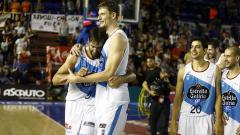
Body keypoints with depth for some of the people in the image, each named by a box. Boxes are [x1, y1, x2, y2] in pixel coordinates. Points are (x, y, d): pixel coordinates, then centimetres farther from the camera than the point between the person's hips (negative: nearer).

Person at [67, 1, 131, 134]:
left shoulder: (118, 37, -14)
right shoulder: (111, 37, 16)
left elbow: (108, 74, -20)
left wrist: (79, 79, -14)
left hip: (113, 98, -10)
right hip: (108, 97, 10)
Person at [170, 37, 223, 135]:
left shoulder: (214, 70, 0)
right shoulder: (183, 71, 2)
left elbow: (218, 96, 1)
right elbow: (178, 98, 5)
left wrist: (218, 121, -6)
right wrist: (173, 121, 0)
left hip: (205, 118, -1)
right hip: (186, 117, 1)